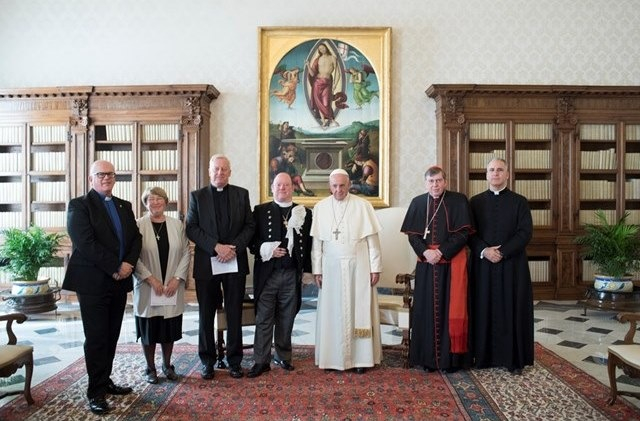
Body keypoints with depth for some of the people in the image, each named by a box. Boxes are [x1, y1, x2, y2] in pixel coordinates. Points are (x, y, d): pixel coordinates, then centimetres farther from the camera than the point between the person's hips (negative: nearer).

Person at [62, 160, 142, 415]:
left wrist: (129, 263, -11)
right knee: (96, 338, 0)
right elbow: (85, 243, -16)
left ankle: (105, 381, 25)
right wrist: (115, 268, -17)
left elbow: (136, 238, 8)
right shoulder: (79, 205, -4)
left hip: (120, 281, 6)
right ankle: (96, 392, 10)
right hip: (93, 282, -5)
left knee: (111, 336, 12)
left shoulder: (124, 206, 15)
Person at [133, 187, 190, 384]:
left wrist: (177, 278, -8)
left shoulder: (177, 225, 3)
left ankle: (167, 365, 28)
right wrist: (151, 279, -15)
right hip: (147, 288, -2)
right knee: (148, 330, 8)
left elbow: (186, 253, 2)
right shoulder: (138, 225, -4)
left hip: (173, 287, 2)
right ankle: (150, 368, 24)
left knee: (170, 329, 10)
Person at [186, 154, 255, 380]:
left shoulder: (241, 194, 8)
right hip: (206, 263, 0)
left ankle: (234, 361, 18)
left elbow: (250, 225, 4)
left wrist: (234, 248, -11)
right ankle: (207, 361, 22)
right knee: (206, 315, 8)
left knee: (235, 314, 6)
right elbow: (191, 228, -2)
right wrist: (216, 247, -14)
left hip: (236, 262, 1)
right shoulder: (197, 196, 5)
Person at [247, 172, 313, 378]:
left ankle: (283, 356, 25)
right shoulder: (260, 211, 5)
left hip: (292, 274, 1)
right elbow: (252, 240, 4)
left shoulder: (304, 213, 7)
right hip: (267, 272, -1)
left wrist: (306, 268, 2)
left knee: (286, 319, 11)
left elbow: (308, 243, 8)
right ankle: (261, 361, 10)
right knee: (264, 319, 2)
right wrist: (268, 251, -12)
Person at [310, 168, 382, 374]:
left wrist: (375, 267, -4)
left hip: (358, 267, -1)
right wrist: (317, 270, 1)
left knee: (359, 311, 4)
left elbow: (372, 239, -1)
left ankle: (361, 357, 15)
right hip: (331, 268, 1)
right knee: (332, 312, 6)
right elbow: (316, 241, 3)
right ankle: (333, 357, 17)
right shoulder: (320, 207, 2)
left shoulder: (362, 206, -2)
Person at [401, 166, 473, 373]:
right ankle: (428, 357, 13)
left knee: (450, 308, 1)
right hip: (426, 264, 3)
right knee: (426, 308, 5)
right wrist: (425, 252, -12)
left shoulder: (459, 200, -1)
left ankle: (451, 357, 11)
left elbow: (463, 233, -6)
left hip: (452, 263, -2)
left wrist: (442, 252, -14)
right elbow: (412, 234, 5)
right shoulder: (417, 202, 7)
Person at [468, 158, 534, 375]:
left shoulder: (520, 201, 3)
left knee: (513, 311, 4)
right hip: (482, 264, 1)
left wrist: (502, 251, -15)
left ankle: (515, 358, 14)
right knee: (484, 311, 5)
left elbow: (525, 232, -5)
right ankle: (484, 356, 16)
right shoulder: (475, 202, 7)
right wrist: (484, 251, -14)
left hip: (512, 265, -1)